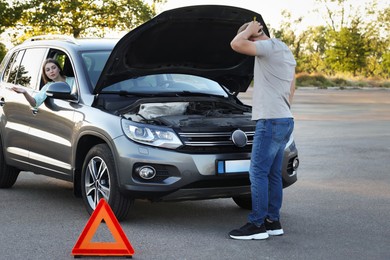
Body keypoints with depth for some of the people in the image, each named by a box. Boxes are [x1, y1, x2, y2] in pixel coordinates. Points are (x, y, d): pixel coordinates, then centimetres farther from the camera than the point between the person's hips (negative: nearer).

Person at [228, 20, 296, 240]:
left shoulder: (269, 47, -11)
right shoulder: (286, 51, 20)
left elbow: (236, 44, -23)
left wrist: (249, 30, -5)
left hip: (271, 121, -10)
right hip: (285, 120, 10)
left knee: (258, 172, -6)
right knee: (273, 174, 12)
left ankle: (257, 225, -4)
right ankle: (273, 222, 17)